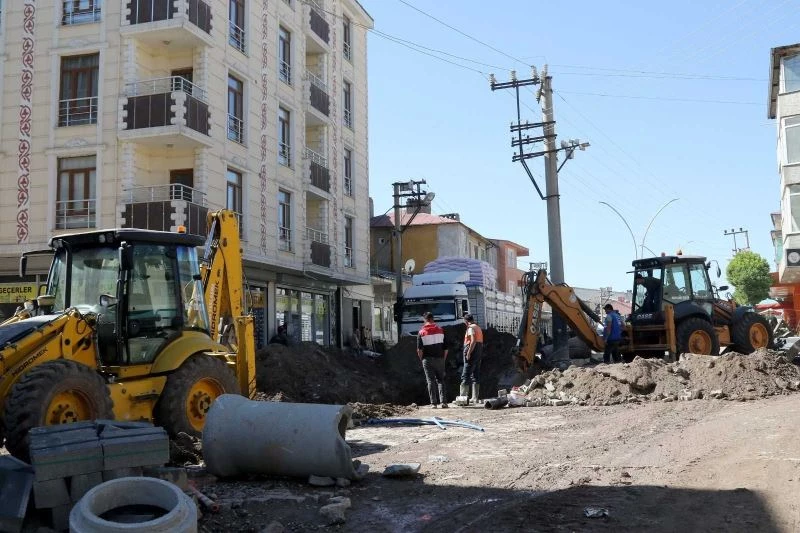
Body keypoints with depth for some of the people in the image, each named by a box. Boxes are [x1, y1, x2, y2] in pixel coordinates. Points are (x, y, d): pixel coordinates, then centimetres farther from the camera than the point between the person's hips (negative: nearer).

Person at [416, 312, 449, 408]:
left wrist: (422, 360, 7)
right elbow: (445, 348, 3)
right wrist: (443, 359, 13)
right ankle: (443, 402, -1)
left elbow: (419, 350, -6)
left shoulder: (422, 332, -2)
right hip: (439, 359, 2)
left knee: (431, 381, 2)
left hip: (428, 360, -2)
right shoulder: (440, 330, 4)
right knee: (440, 380, 9)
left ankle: (433, 403, -2)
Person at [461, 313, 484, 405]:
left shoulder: (471, 328, -9)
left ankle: (463, 397, -10)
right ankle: (475, 398, 10)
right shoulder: (478, 328, 19)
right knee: (476, 376, 10)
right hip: (479, 352, 9)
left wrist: (468, 353, -22)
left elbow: (473, 341, -21)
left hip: (472, 352, -9)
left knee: (465, 376, -8)